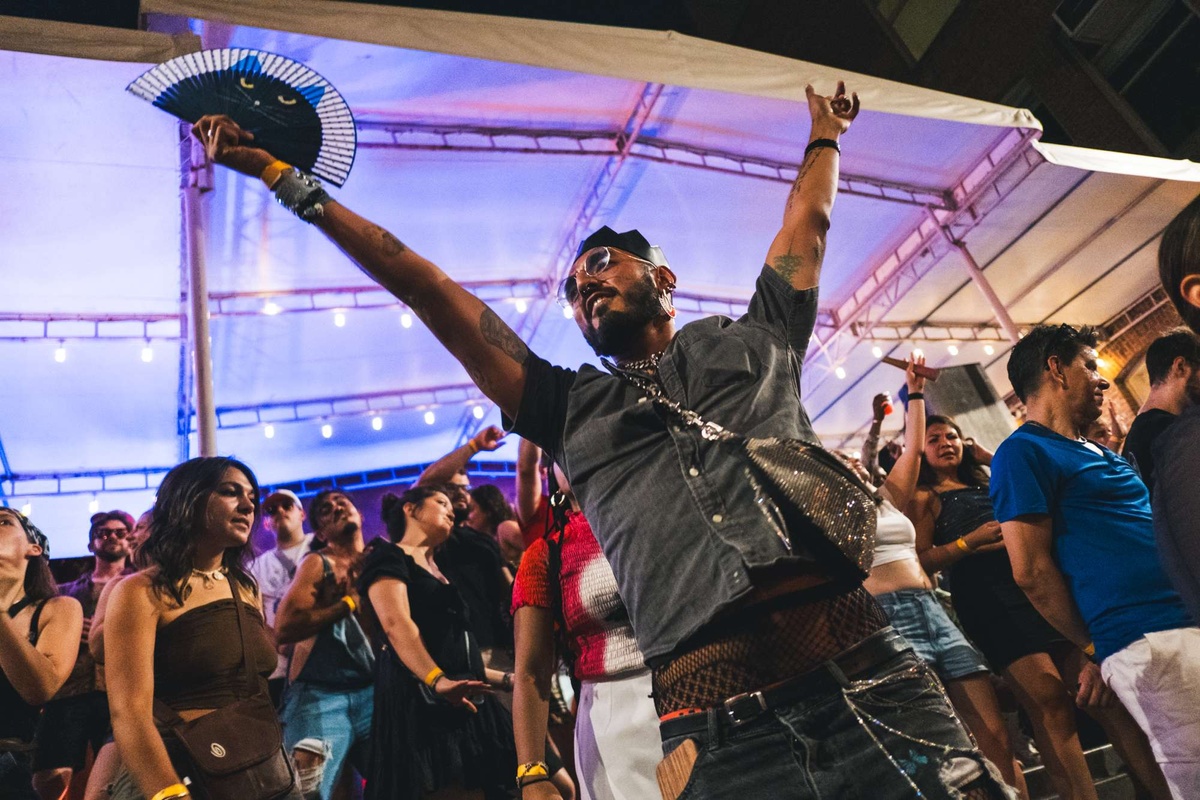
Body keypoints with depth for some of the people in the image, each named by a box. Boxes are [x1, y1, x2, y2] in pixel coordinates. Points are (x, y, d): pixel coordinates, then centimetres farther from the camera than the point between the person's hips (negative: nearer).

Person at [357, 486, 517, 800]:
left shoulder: (440, 573, 26)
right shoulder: (388, 556, 1)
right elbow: (396, 624, -18)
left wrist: (506, 680, 25)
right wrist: (438, 681, -31)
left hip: (465, 702, 8)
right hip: (419, 701, -8)